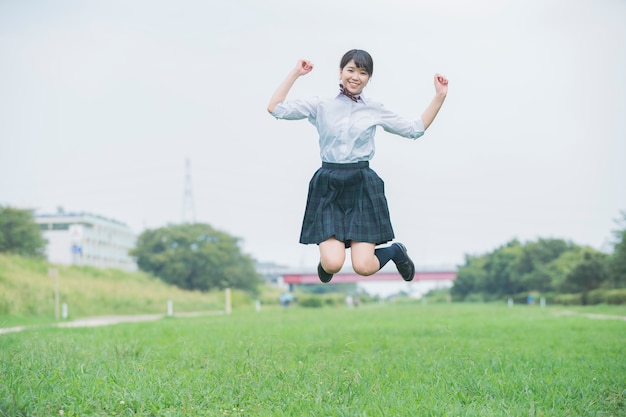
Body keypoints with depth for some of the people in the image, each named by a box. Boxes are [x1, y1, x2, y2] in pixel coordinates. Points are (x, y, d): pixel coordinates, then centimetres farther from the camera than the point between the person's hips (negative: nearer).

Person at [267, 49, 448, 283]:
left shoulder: (375, 110, 8)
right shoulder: (321, 106, 5)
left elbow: (416, 129, 14)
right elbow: (275, 109, 0)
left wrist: (440, 96, 8)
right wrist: (295, 73, 0)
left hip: (363, 186, 0)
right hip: (328, 187, 0)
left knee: (364, 268, -10)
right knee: (332, 264, -16)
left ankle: (396, 251, 26)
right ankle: (328, 256, 24)